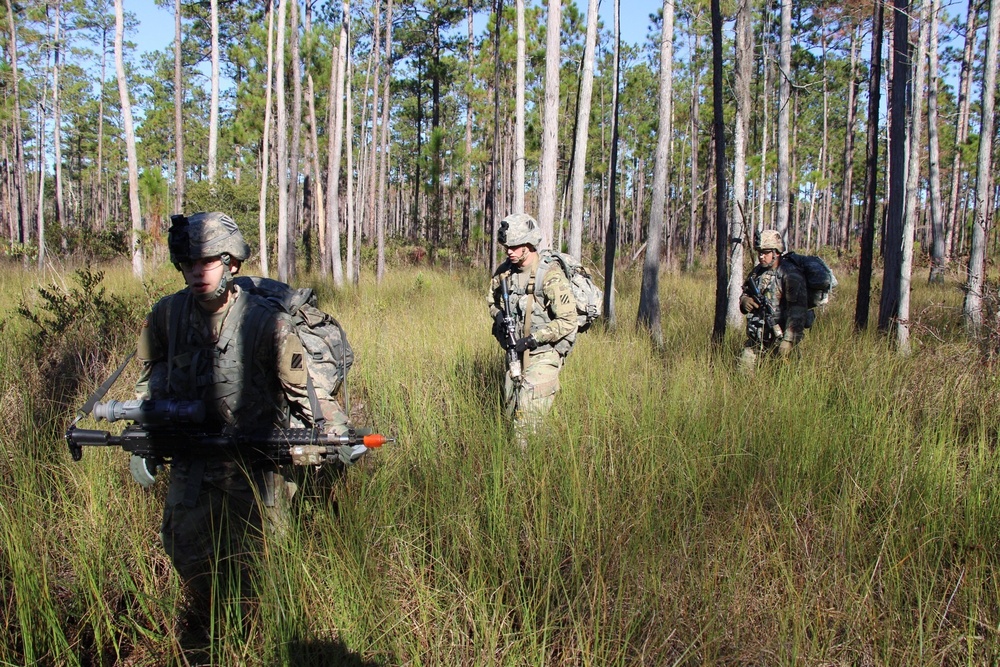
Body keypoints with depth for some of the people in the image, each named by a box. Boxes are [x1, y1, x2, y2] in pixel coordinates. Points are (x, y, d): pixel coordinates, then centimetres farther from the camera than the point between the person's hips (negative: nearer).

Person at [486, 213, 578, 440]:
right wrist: (498, 315, -5)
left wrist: (531, 340, -22)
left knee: (529, 413, -13)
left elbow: (567, 321, -20)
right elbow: (492, 299, 19)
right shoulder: (504, 272, 0)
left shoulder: (551, 276, -20)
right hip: (515, 352, 7)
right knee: (511, 408, 13)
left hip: (544, 354, -7)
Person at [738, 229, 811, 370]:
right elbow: (745, 293, 26)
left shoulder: (790, 275, -12)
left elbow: (798, 311, -19)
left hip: (779, 339, -6)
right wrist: (744, 300, 0)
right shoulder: (757, 272, 11)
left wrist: (789, 340, -25)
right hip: (755, 339, 7)